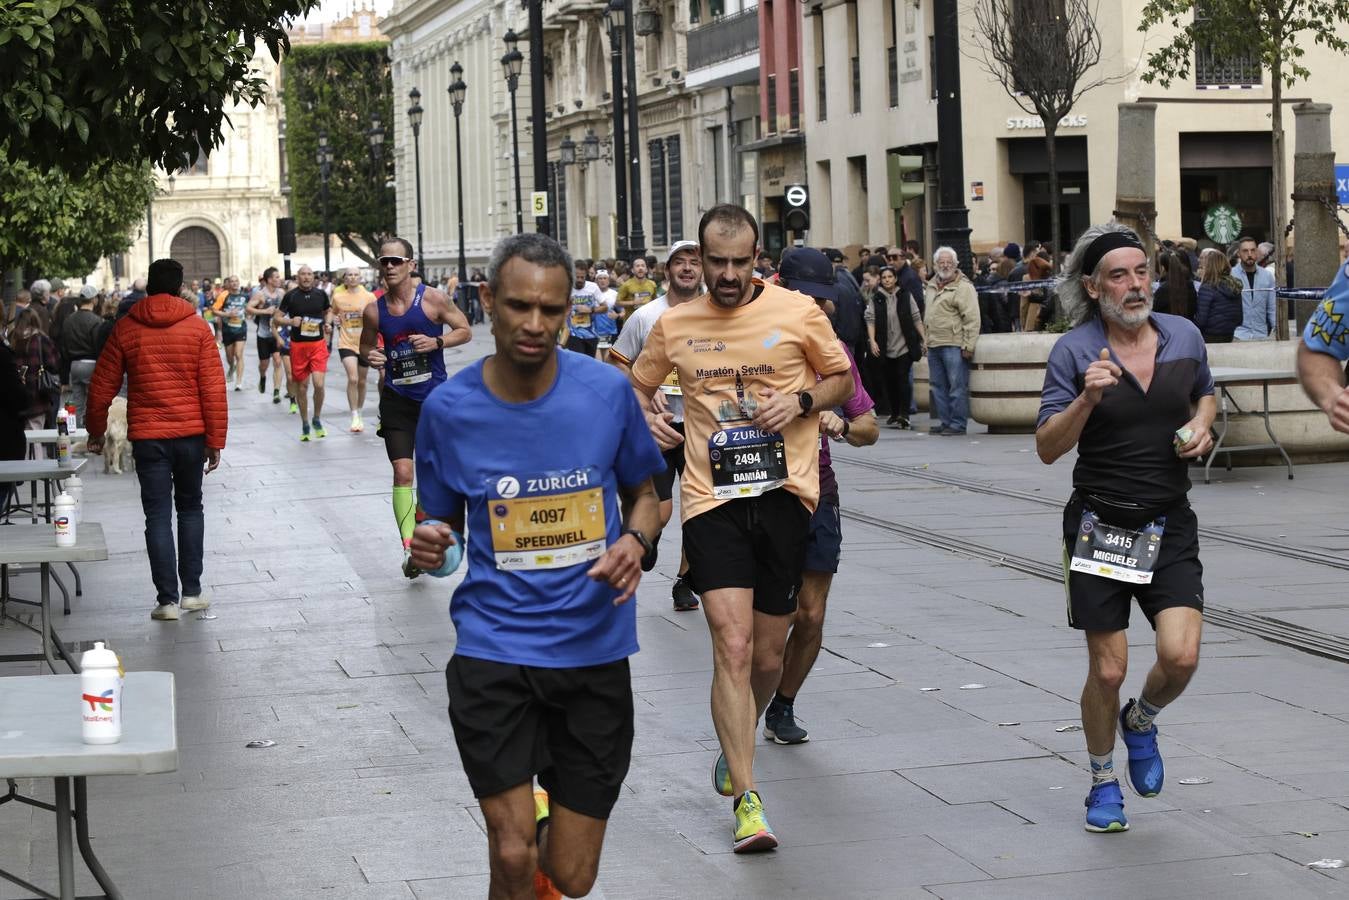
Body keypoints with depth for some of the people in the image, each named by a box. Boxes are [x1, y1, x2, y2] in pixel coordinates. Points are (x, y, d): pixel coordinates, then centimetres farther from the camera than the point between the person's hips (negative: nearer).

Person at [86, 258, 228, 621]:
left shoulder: (125, 329, -1)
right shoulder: (197, 328, -3)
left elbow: (102, 386, 3)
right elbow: (213, 388, -6)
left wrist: (96, 431, 16)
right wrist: (215, 440, -2)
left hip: (147, 437, 0)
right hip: (191, 433, 0)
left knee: (158, 515, 4)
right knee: (190, 508, 17)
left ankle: (168, 599, 1)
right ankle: (192, 591, 16)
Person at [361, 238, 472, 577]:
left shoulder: (432, 298, -8)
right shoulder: (374, 310, -2)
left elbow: (465, 331, -1)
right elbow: (366, 345, 14)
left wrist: (436, 341, -19)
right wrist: (371, 356, -10)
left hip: (434, 396, 0)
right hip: (397, 399, 0)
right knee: (402, 472, -12)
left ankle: (422, 523, 36)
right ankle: (409, 546, -15)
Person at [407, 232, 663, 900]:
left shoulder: (607, 391, -4)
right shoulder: (448, 409, -4)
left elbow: (643, 494, 12)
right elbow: (444, 531, 9)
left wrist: (634, 540, -10)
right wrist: (431, 550, -15)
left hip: (594, 651, 1)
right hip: (493, 649, -1)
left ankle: (545, 817, 41)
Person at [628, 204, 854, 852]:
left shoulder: (798, 312, 1)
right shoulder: (674, 325, 6)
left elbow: (843, 378, 12)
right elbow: (638, 385, 21)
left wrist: (802, 400, -7)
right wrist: (646, 419, -1)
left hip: (784, 494, 1)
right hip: (712, 500, 0)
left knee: (767, 657, 10)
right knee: (732, 646, -14)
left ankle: (734, 747, 41)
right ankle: (746, 802, -12)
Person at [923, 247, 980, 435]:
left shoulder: (963, 287, -8)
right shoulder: (932, 286, 18)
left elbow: (972, 318, -13)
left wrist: (968, 345, -17)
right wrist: (925, 340, 20)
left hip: (954, 344, -8)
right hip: (934, 345, 8)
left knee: (957, 386, -6)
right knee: (939, 386, 11)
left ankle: (958, 424, -3)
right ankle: (944, 421, 18)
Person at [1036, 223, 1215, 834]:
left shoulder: (1184, 336, 3)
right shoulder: (1074, 352, -8)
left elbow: (1205, 393, 23)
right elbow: (1047, 449, -11)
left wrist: (1202, 425, 2)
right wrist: (1087, 399, -26)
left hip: (1170, 525, 3)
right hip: (1099, 524, -2)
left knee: (1181, 656, -12)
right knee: (1107, 670, 0)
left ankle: (1141, 720, 23)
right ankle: (1103, 781, 25)